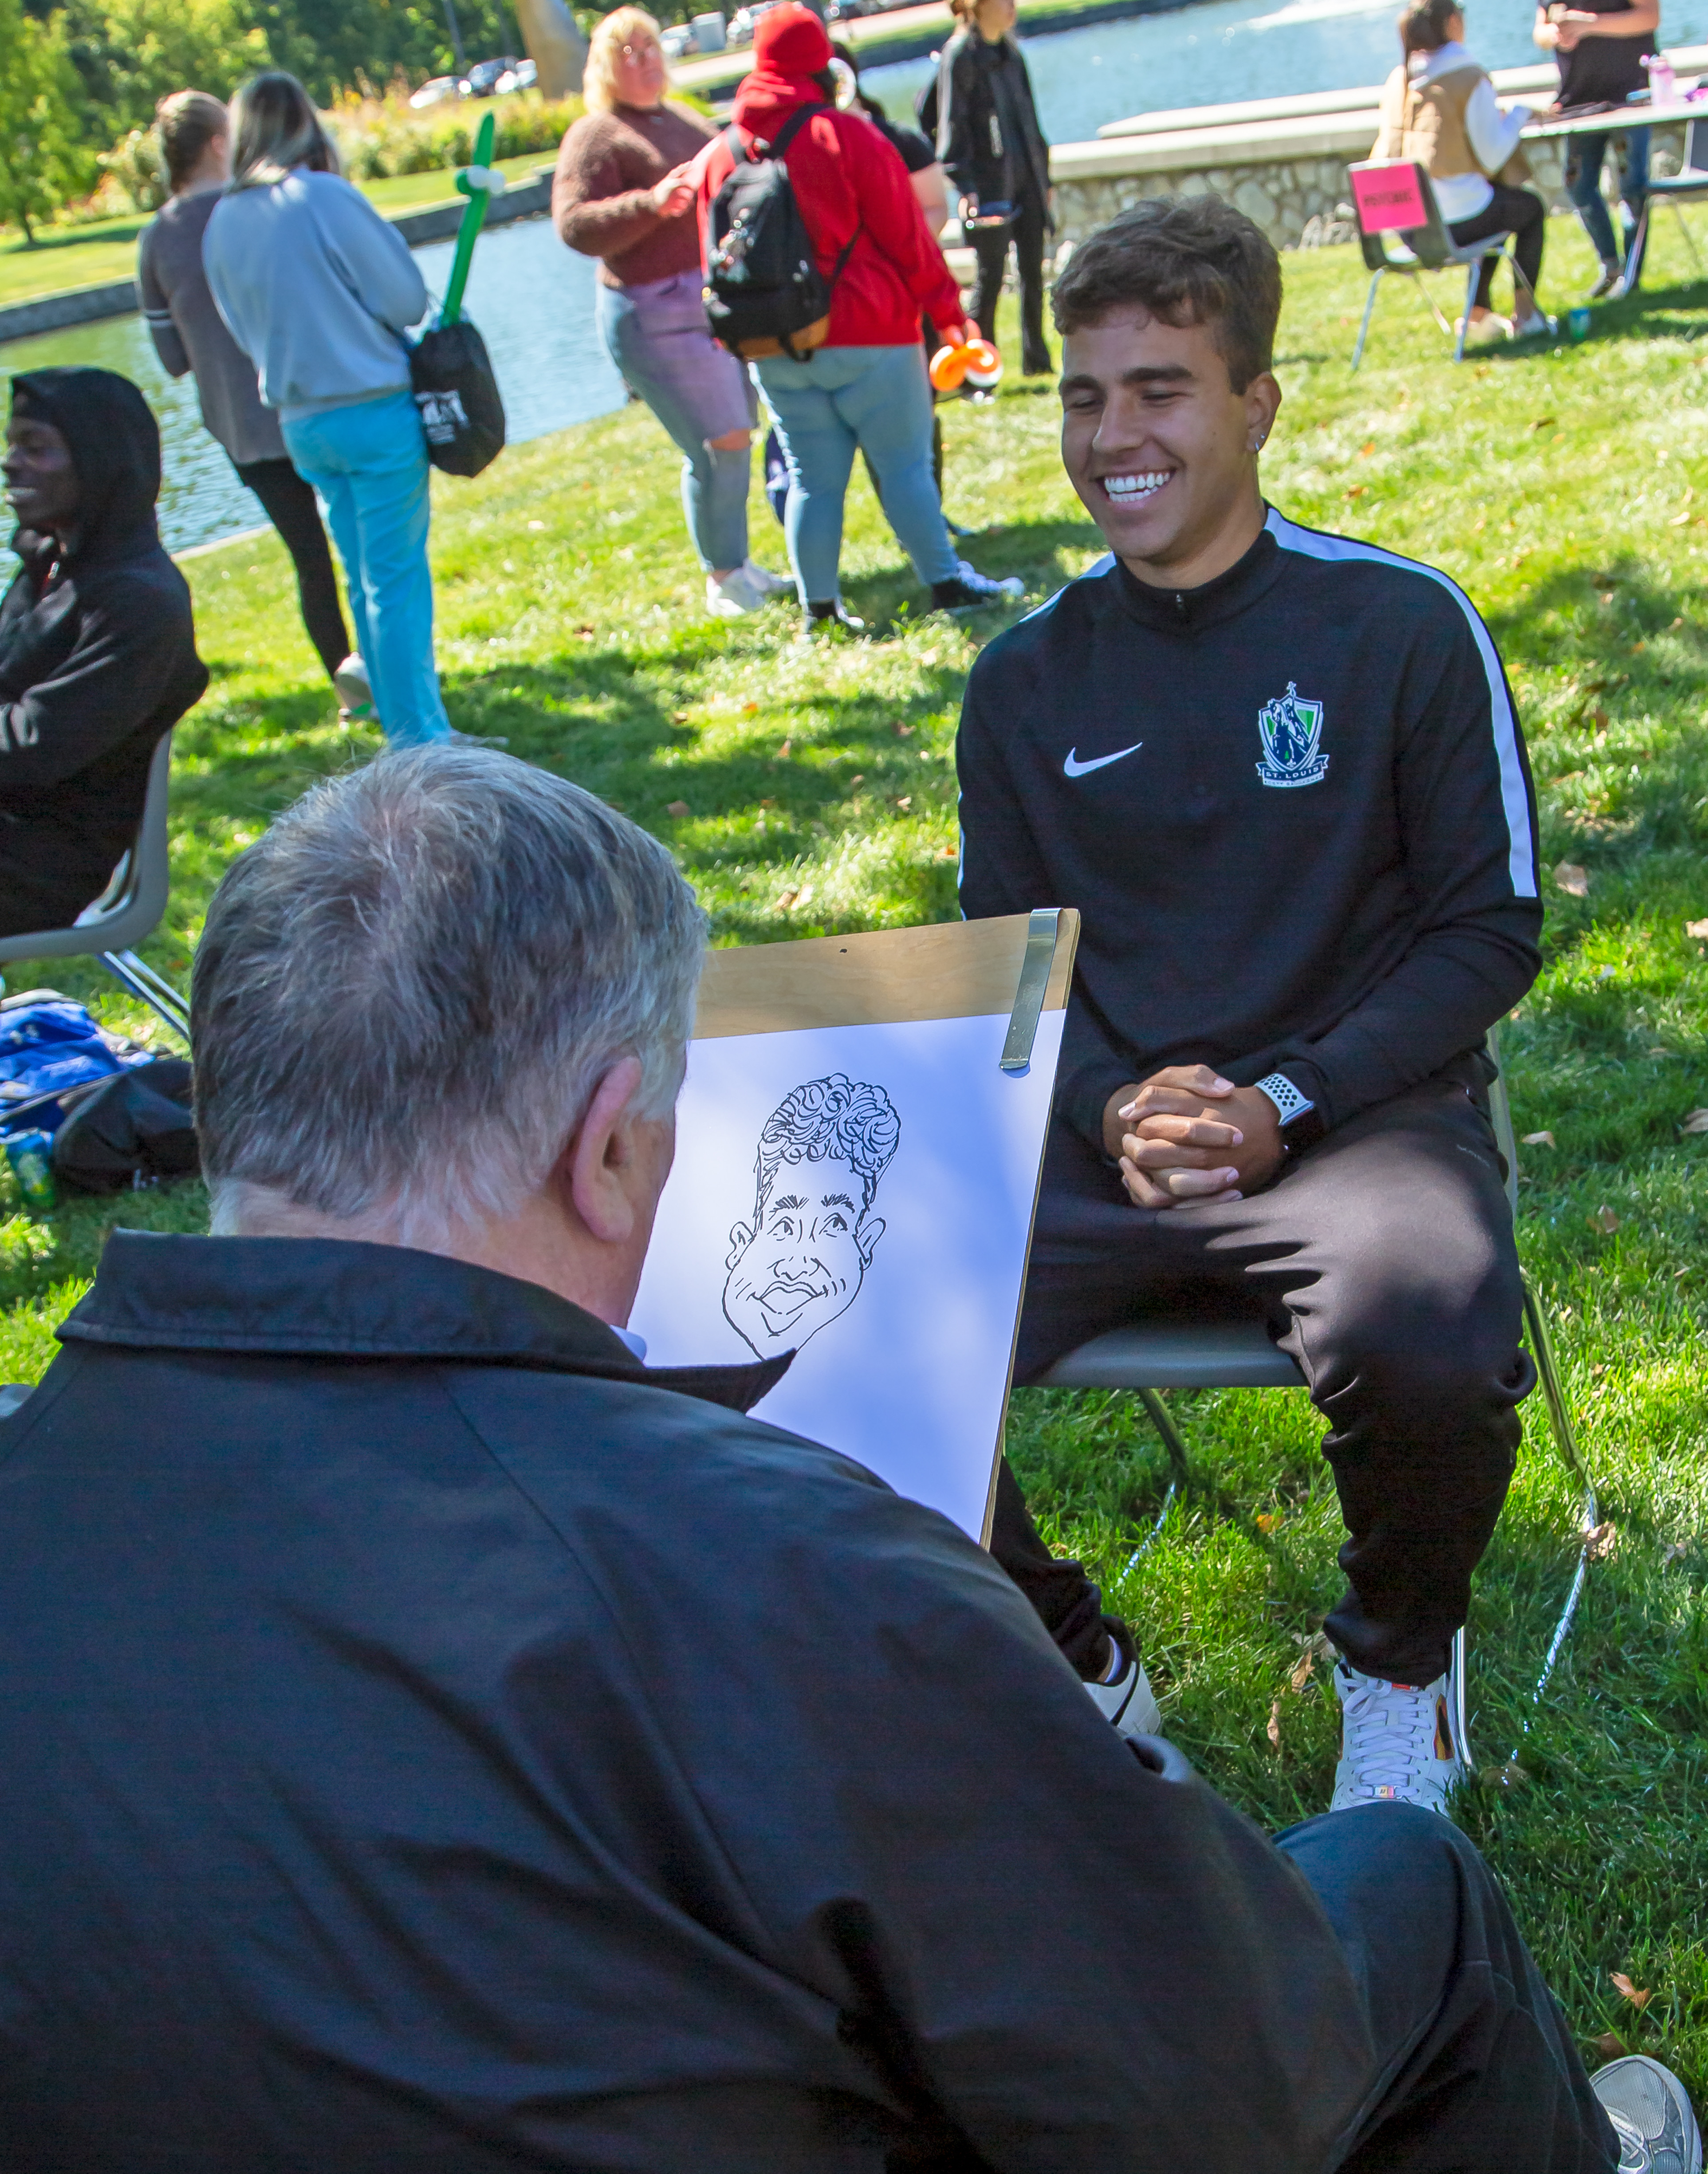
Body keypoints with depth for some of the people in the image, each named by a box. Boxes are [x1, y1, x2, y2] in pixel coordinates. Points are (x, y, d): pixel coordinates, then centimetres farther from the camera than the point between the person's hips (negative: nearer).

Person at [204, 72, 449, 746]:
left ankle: (405, 729, 26)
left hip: (300, 423, 6)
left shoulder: (221, 225, 3)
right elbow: (409, 298, -11)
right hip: (375, 412, -6)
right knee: (396, 576, -1)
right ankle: (422, 739, 1)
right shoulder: (325, 197, -14)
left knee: (365, 579, 17)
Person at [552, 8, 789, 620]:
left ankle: (738, 564, 23)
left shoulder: (687, 123, 19)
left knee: (734, 438, 10)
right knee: (720, 443, -11)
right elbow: (574, 225, -19)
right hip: (656, 314, -8)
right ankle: (722, 580, 2)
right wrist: (650, 205, -29)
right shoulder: (595, 137, -6)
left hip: (724, 305, 8)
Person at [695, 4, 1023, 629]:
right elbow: (908, 238, -7)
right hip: (868, 340, -4)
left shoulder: (717, 157, 4)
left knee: (812, 478, 10)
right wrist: (946, 309, 3)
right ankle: (947, 582, 10)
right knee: (906, 464, 4)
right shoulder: (848, 138, -9)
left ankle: (818, 603, 13)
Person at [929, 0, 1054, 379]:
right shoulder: (960, 54, -8)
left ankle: (1036, 359, 16)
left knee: (1033, 269, 8)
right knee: (991, 275, -5)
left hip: (1026, 179, 7)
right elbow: (952, 125, -12)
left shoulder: (1010, 50, 13)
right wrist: (965, 188, -19)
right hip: (990, 185, -7)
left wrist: (1043, 175, 19)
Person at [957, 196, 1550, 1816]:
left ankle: (1399, 1664, 3)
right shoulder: (1025, 679, 9)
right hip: (1091, 1138, 3)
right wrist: (1111, 1107, -8)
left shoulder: (1401, 625, -1)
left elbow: (1491, 925, 1)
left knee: (1428, 1362, -35)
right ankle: (1070, 1667, 8)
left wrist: (1285, 1104, -13)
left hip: (1358, 1115, -3)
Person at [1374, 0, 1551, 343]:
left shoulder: (1397, 80, 8)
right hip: (1458, 218, -6)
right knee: (1531, 207, 24)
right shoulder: (1470, 78, -10)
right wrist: (1518, 116, 8)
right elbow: (1492, 158, -9)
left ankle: (1479, 313, 32)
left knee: (1496, 208, 35)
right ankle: (1525, 314, 22)